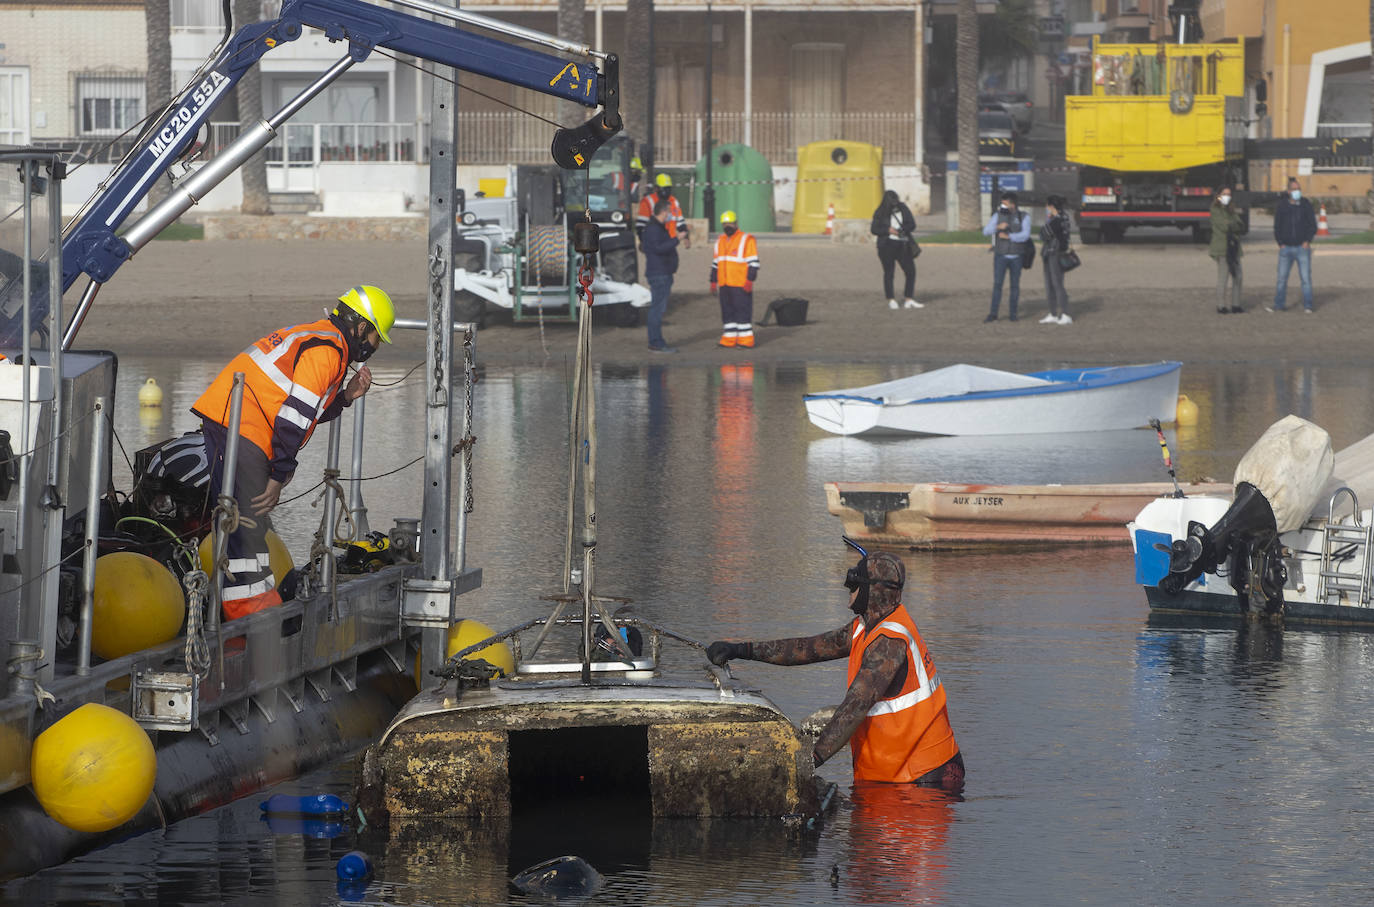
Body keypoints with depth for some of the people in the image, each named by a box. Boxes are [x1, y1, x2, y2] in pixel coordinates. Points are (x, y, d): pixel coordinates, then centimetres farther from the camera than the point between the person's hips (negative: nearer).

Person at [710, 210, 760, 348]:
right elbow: (716, 263, 23)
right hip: (725, 285, 7)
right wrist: (713, 281, 19)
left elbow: (753, 263, -8)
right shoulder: (720, 241, 16)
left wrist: (750, 280, -15)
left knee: (743, 310, -5)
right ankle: (729, 338, 12)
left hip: (741, 284, -7)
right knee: (727, 311, 7)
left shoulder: (747, 240, -5)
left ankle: (746, 339, -2)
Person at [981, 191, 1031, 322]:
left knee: (1015, 285, 5)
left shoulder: (1024, 217, -4)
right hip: (1000, 256, 0)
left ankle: (1012, 314, 14)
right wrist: (998, 227, -28)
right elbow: (986, 231, -9)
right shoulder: (998, 215, -1)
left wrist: (1008, 236, -22)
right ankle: (993, 314, -5)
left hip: (1016, 257, 0)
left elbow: (1025, 235, -17)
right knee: (997, 284, -6)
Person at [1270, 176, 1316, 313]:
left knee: (1305, 278, -4)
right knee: (1282, 277, 2)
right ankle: (1279, 304, 10)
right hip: (1286, 248, 1)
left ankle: (1307, 306, 1)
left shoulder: (1306, 205, 4)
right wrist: (1280, 243, -1)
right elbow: (1277, 226, 10)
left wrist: (1307, 241, -6)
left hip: (1302, 247, -1)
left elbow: (1313, 225, 7)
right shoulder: (1282, 206, 6)